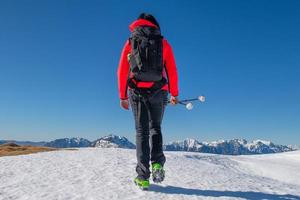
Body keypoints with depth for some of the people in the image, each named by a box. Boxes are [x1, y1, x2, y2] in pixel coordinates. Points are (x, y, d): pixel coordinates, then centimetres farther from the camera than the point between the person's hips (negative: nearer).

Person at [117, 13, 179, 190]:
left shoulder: (130, 42, 12)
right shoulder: (163, 42, 10)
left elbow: (122, 71, 6)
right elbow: (172, 70, 4)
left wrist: (122, 96, 10)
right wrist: (174, 94, 12)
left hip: (137, 92, 0)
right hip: (158, 92, 0)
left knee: (141, 131, 5)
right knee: (155, 128, 16)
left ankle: (143, 176, 1)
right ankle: (157, 163, -3)